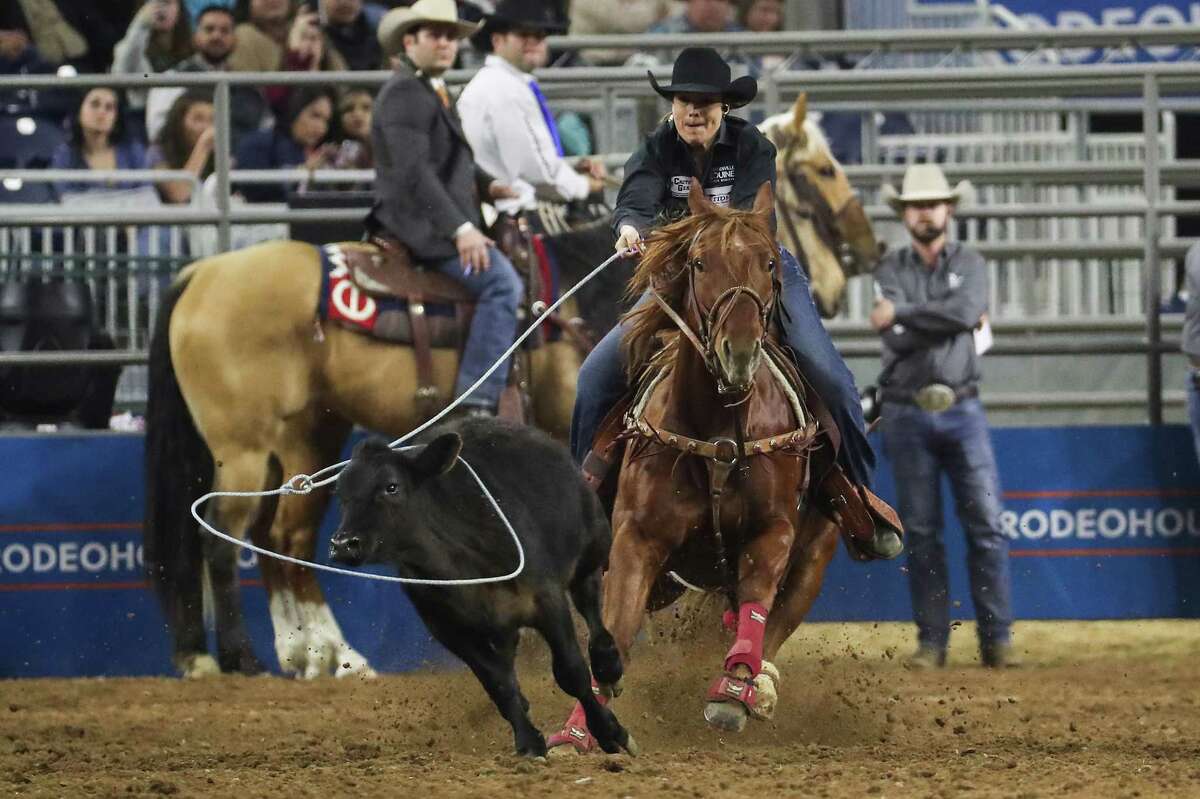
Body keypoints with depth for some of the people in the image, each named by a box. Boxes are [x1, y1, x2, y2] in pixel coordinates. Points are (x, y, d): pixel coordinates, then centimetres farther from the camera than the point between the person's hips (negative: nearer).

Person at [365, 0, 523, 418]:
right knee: (502, 282, -24)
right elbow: (414, 171, -23)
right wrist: (459, 229, -29)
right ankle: (477, 404, -32)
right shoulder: (405, 93, -13)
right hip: (420, 224, -11)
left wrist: (487, 184, 13)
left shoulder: (433, 92, 22)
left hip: (440, 223, 11)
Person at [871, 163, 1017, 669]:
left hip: (961, 411, 0)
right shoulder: (890, 271, 5)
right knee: (921, 532, 2)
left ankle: (997, 639, -4)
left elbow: (966, 309, -16)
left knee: (986, 525, -5)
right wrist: (951, 321, -7)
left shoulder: (969, 264, 6)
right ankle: (931, 641, 6)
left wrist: (902, 313, -14)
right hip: (907, 414, 0)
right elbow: (899, 340, -10)